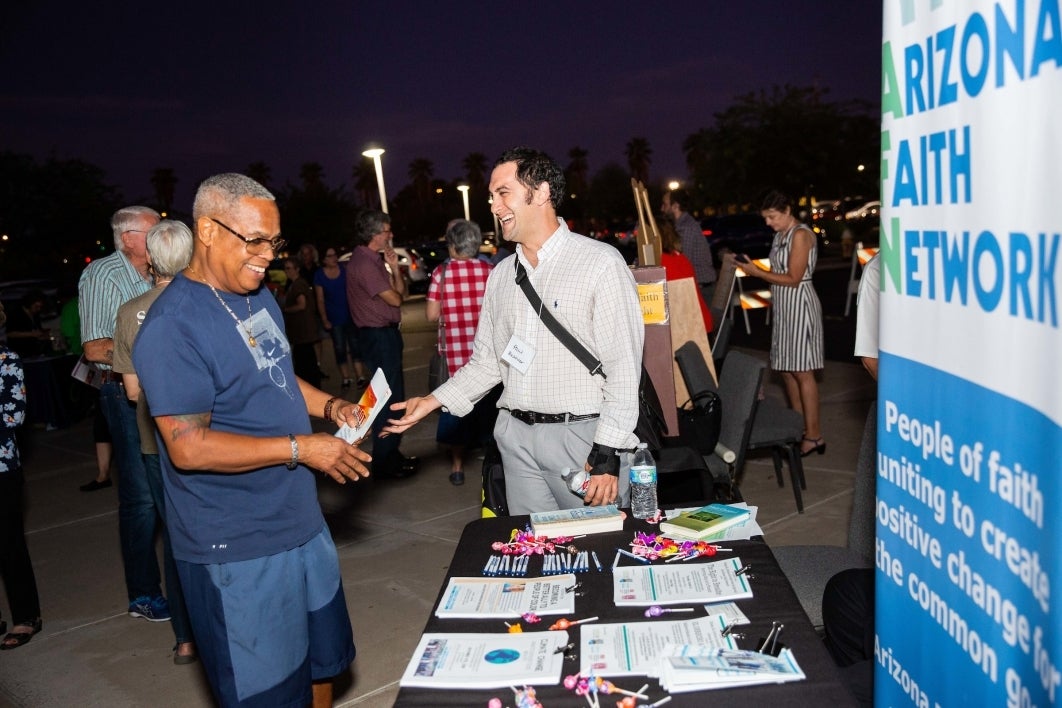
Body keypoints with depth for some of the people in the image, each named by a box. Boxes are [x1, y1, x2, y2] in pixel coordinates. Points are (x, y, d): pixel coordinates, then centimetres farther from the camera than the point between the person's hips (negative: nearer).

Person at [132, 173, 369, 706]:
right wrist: (301, 448, -24)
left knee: (321, 661, 23)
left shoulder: (259, 296, 7)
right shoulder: (173, 325, -21)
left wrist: (328, 404, 1)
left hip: (301, 521, 8)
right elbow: (189, 447, -24)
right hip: (238, 547, -8)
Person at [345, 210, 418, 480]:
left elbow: (401, 291, 13)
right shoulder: (363, 263, -17)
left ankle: (391, 454, 28)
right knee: (387, 397, -5)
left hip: (385, 334, 11)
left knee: (393, 394, 17)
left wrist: (394, 267, -1)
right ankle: (384, 462, 4)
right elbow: (395, 299, -16)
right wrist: (393, 271, 3)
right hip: (378, 336, -11)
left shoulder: (373, 260, 14)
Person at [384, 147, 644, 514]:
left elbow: (623, 367, -11)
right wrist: (432, 401, 4)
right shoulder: (501, 275, 11)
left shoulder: (600, 262, -8)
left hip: (582, 436, -5)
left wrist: (608, 454, -14)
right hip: (516, 437, 6)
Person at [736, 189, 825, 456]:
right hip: (783, 307, 9)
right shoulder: (781, 235, 13)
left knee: (801, 371, -7)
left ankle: (814, 435, -2)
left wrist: (757, 272, -14)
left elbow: (793, 278, -16)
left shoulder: (800, 235, -13)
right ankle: (799, 427, 20)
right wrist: (754, 269, 3)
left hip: (799, 304, -9)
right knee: (787, 368, 10)